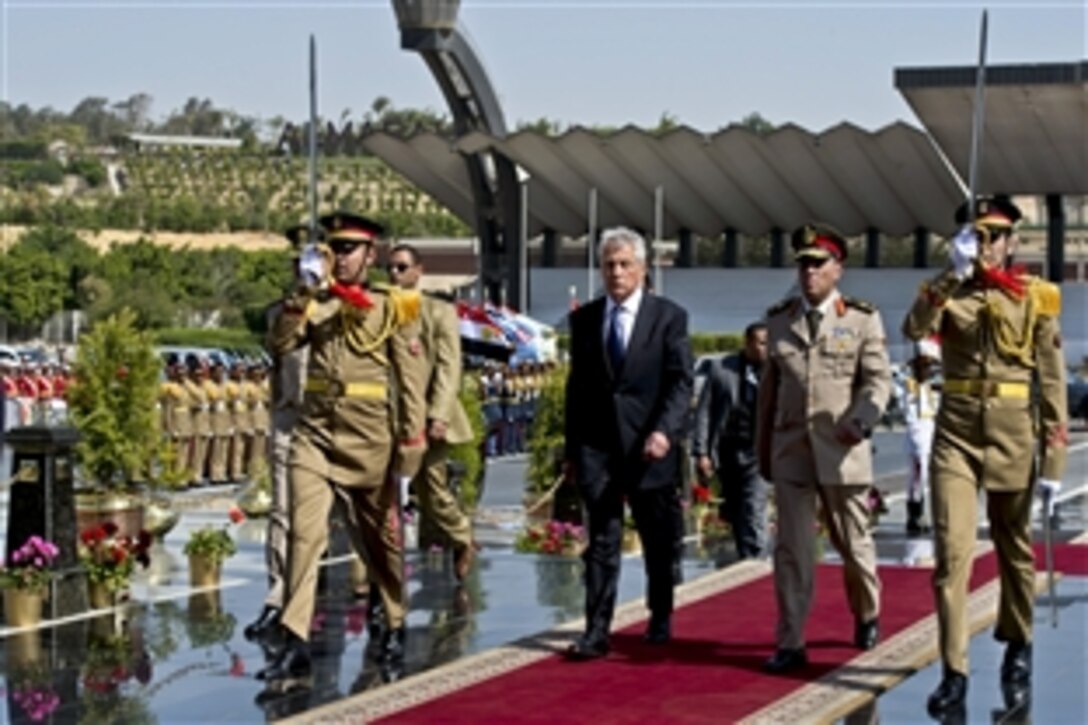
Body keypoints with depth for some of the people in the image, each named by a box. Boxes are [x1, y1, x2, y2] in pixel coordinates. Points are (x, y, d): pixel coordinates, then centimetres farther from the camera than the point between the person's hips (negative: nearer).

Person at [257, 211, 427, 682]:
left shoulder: (392, 307, 1)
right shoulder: (316, 304, 9)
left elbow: (411, 378, -1)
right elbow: (279, 344, -5)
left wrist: (411, 441, -6)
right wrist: (302, 295, -14)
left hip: (368, 438, -2)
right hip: (316, 432, 2)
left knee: (378, 537, 11)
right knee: (305, 532, -10)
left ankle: (394, 629, 30)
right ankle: (295, 644, -11)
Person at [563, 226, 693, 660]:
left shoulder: (669, 317, -1)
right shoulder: (584, 319, 8)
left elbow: (681, 382, -6)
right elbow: (577, 386, 11)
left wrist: (664, 431, -21)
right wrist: (572, 449, 9)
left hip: (650, 446, -1)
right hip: (597, 445, 1)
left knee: (659, 541, 11)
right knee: (602, 542, -4)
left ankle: (661, 619, 29)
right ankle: (596, 632, -6)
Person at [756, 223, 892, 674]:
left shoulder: (862, 319, 1)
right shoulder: (779, 319, 10)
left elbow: (879, 379, -5)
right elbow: (769, 386, 14)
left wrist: (861, 419, -24)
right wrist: (762, 448, 15)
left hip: (841, 450, -1)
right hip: (791, 450, 2)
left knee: (853, 542, 12)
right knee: (792, 548, -4)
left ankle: (867, 615, 37)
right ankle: (790, 644, -1)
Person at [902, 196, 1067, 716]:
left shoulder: (1035, 298, 1)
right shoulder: (947, 292, 6)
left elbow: (1052, 381, 0)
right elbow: (913, 329, -16)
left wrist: (1054, 456, -4)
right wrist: (953, 274, -23)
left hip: (1012, 432, 0)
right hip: (955, 429, 0)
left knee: (1013, 546, 14)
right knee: (951, 550, -9)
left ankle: (1017, 644, 36)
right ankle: (954, 671, -7)